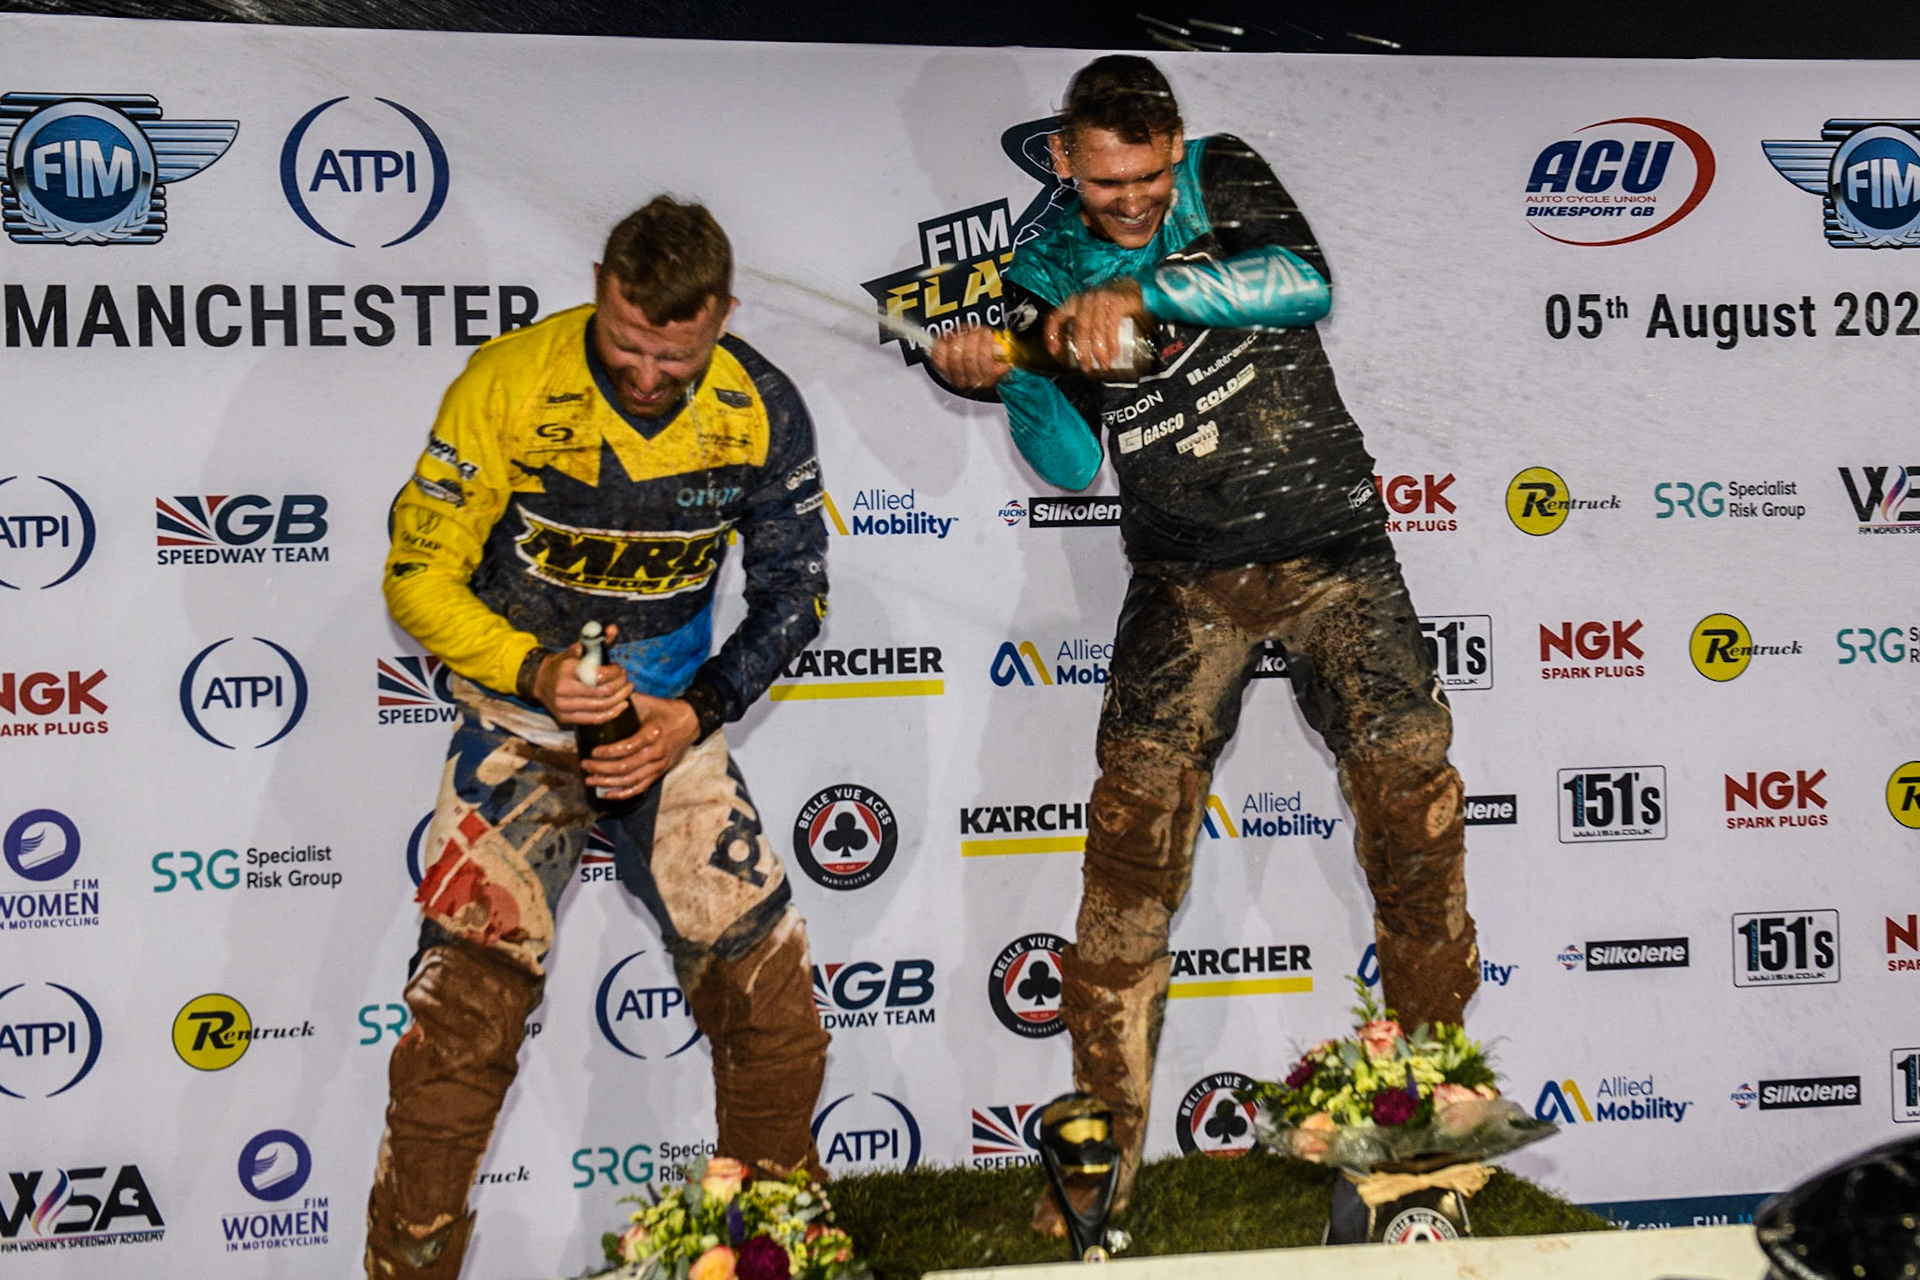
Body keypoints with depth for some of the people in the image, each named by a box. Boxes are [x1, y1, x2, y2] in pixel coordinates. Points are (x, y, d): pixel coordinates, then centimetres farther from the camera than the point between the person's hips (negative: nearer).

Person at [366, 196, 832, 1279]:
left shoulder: (763, 411, -9)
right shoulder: (509, 386, -17)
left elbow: (793, 589, 1)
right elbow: (419, 576, -11)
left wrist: (695, 715, -13)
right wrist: (536, 671, -27)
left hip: (673, 722, 3)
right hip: (523, 715, -2)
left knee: (770, 985, 1)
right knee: (467, 1005, -11)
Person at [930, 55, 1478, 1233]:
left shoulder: (1227, 180, 2)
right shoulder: (1046, 276, 6)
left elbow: (1306, 281, -18)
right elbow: (1074, 463, 3)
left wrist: (1143, 288, -27)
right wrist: (1010, 380, -15)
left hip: (1330, 543, 0)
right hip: (1189, 574, 1)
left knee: (1414, 784, -7)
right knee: (1137, 814, -13)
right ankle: (1106, 1147, -6)